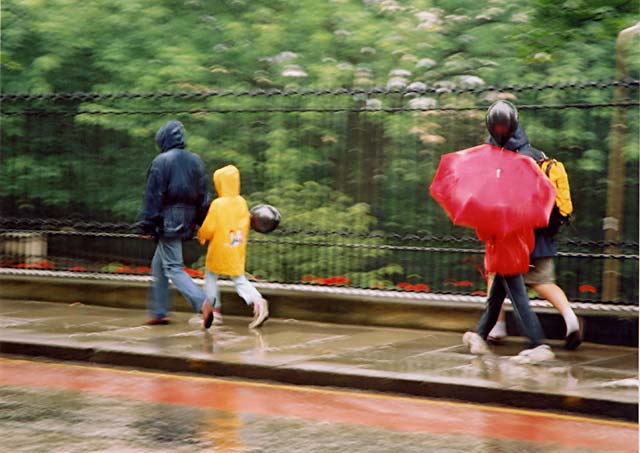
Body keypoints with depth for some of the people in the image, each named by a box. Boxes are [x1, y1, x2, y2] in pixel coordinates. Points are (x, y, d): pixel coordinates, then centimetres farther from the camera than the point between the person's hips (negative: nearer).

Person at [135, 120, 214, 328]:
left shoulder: (161, 162, -11)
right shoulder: (196, 161, 9)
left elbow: (153, 196, -12)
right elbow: (203, 195, 12)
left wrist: (145, 225, -8)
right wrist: (201, 223, 18)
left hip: (167, 221, -7)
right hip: (187, 222, 7)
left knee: (173, 267, -7)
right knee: (158, 266, 19)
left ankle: (203, 303, -24)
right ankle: (159, 312, 22)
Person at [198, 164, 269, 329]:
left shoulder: (217, 204, -16)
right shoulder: (242, 202, -1)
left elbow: (208, 228, -13)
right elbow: (246, 224, 9)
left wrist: (201, 235, 6)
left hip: (219, 250, -5)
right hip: (238, 251, 5)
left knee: (211, 276, 15)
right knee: (239, 279, 9)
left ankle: (214, 311, 15)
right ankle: (258, 302, -15)